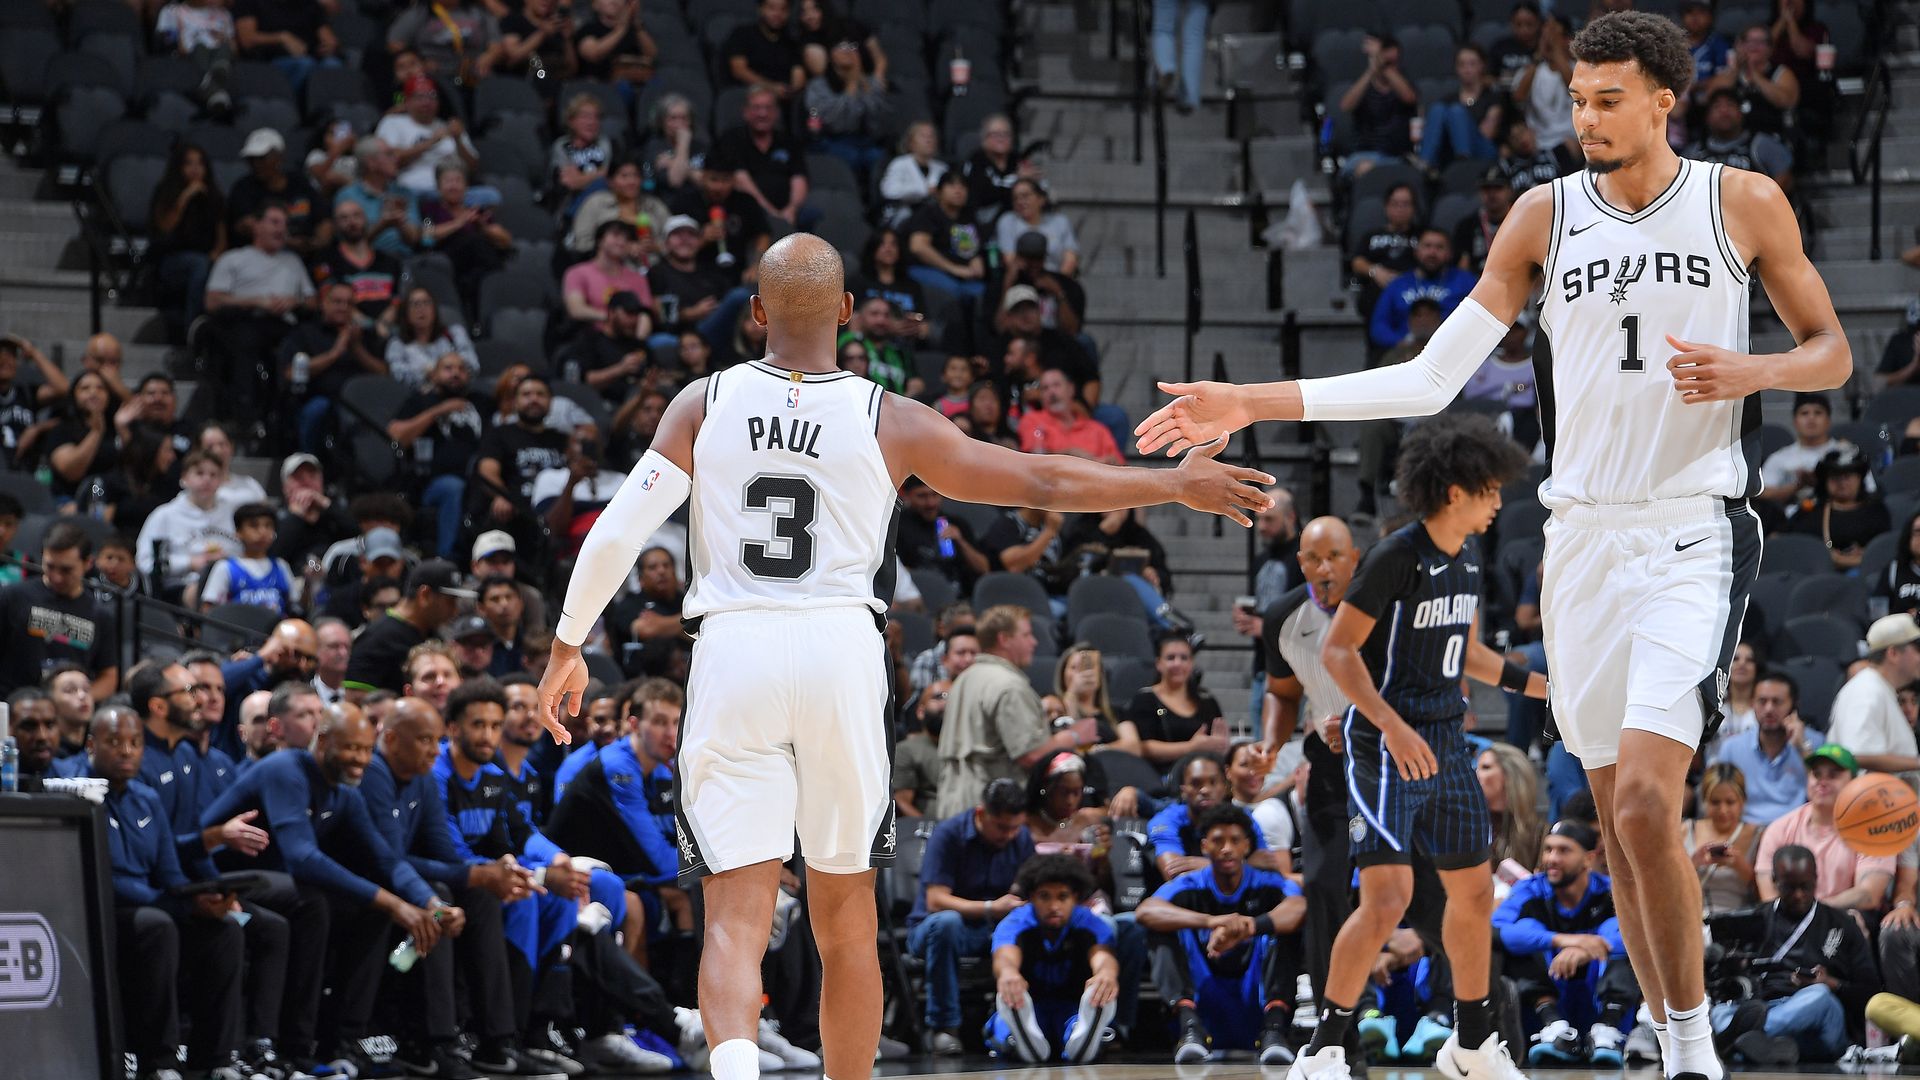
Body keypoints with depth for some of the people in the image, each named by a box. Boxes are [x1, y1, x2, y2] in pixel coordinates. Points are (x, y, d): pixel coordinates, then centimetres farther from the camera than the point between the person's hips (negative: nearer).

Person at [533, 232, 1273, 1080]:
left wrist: (567, 647, 11)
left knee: (737, 914, -4)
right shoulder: (890, 422, -1)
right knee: (845, 914, 14)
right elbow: (1044, 484, 4)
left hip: (733, 654, 0)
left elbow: (615, 535, -3)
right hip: (840, 654, 0)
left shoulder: (703, 405, 1)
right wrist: (1177, 484, 16)